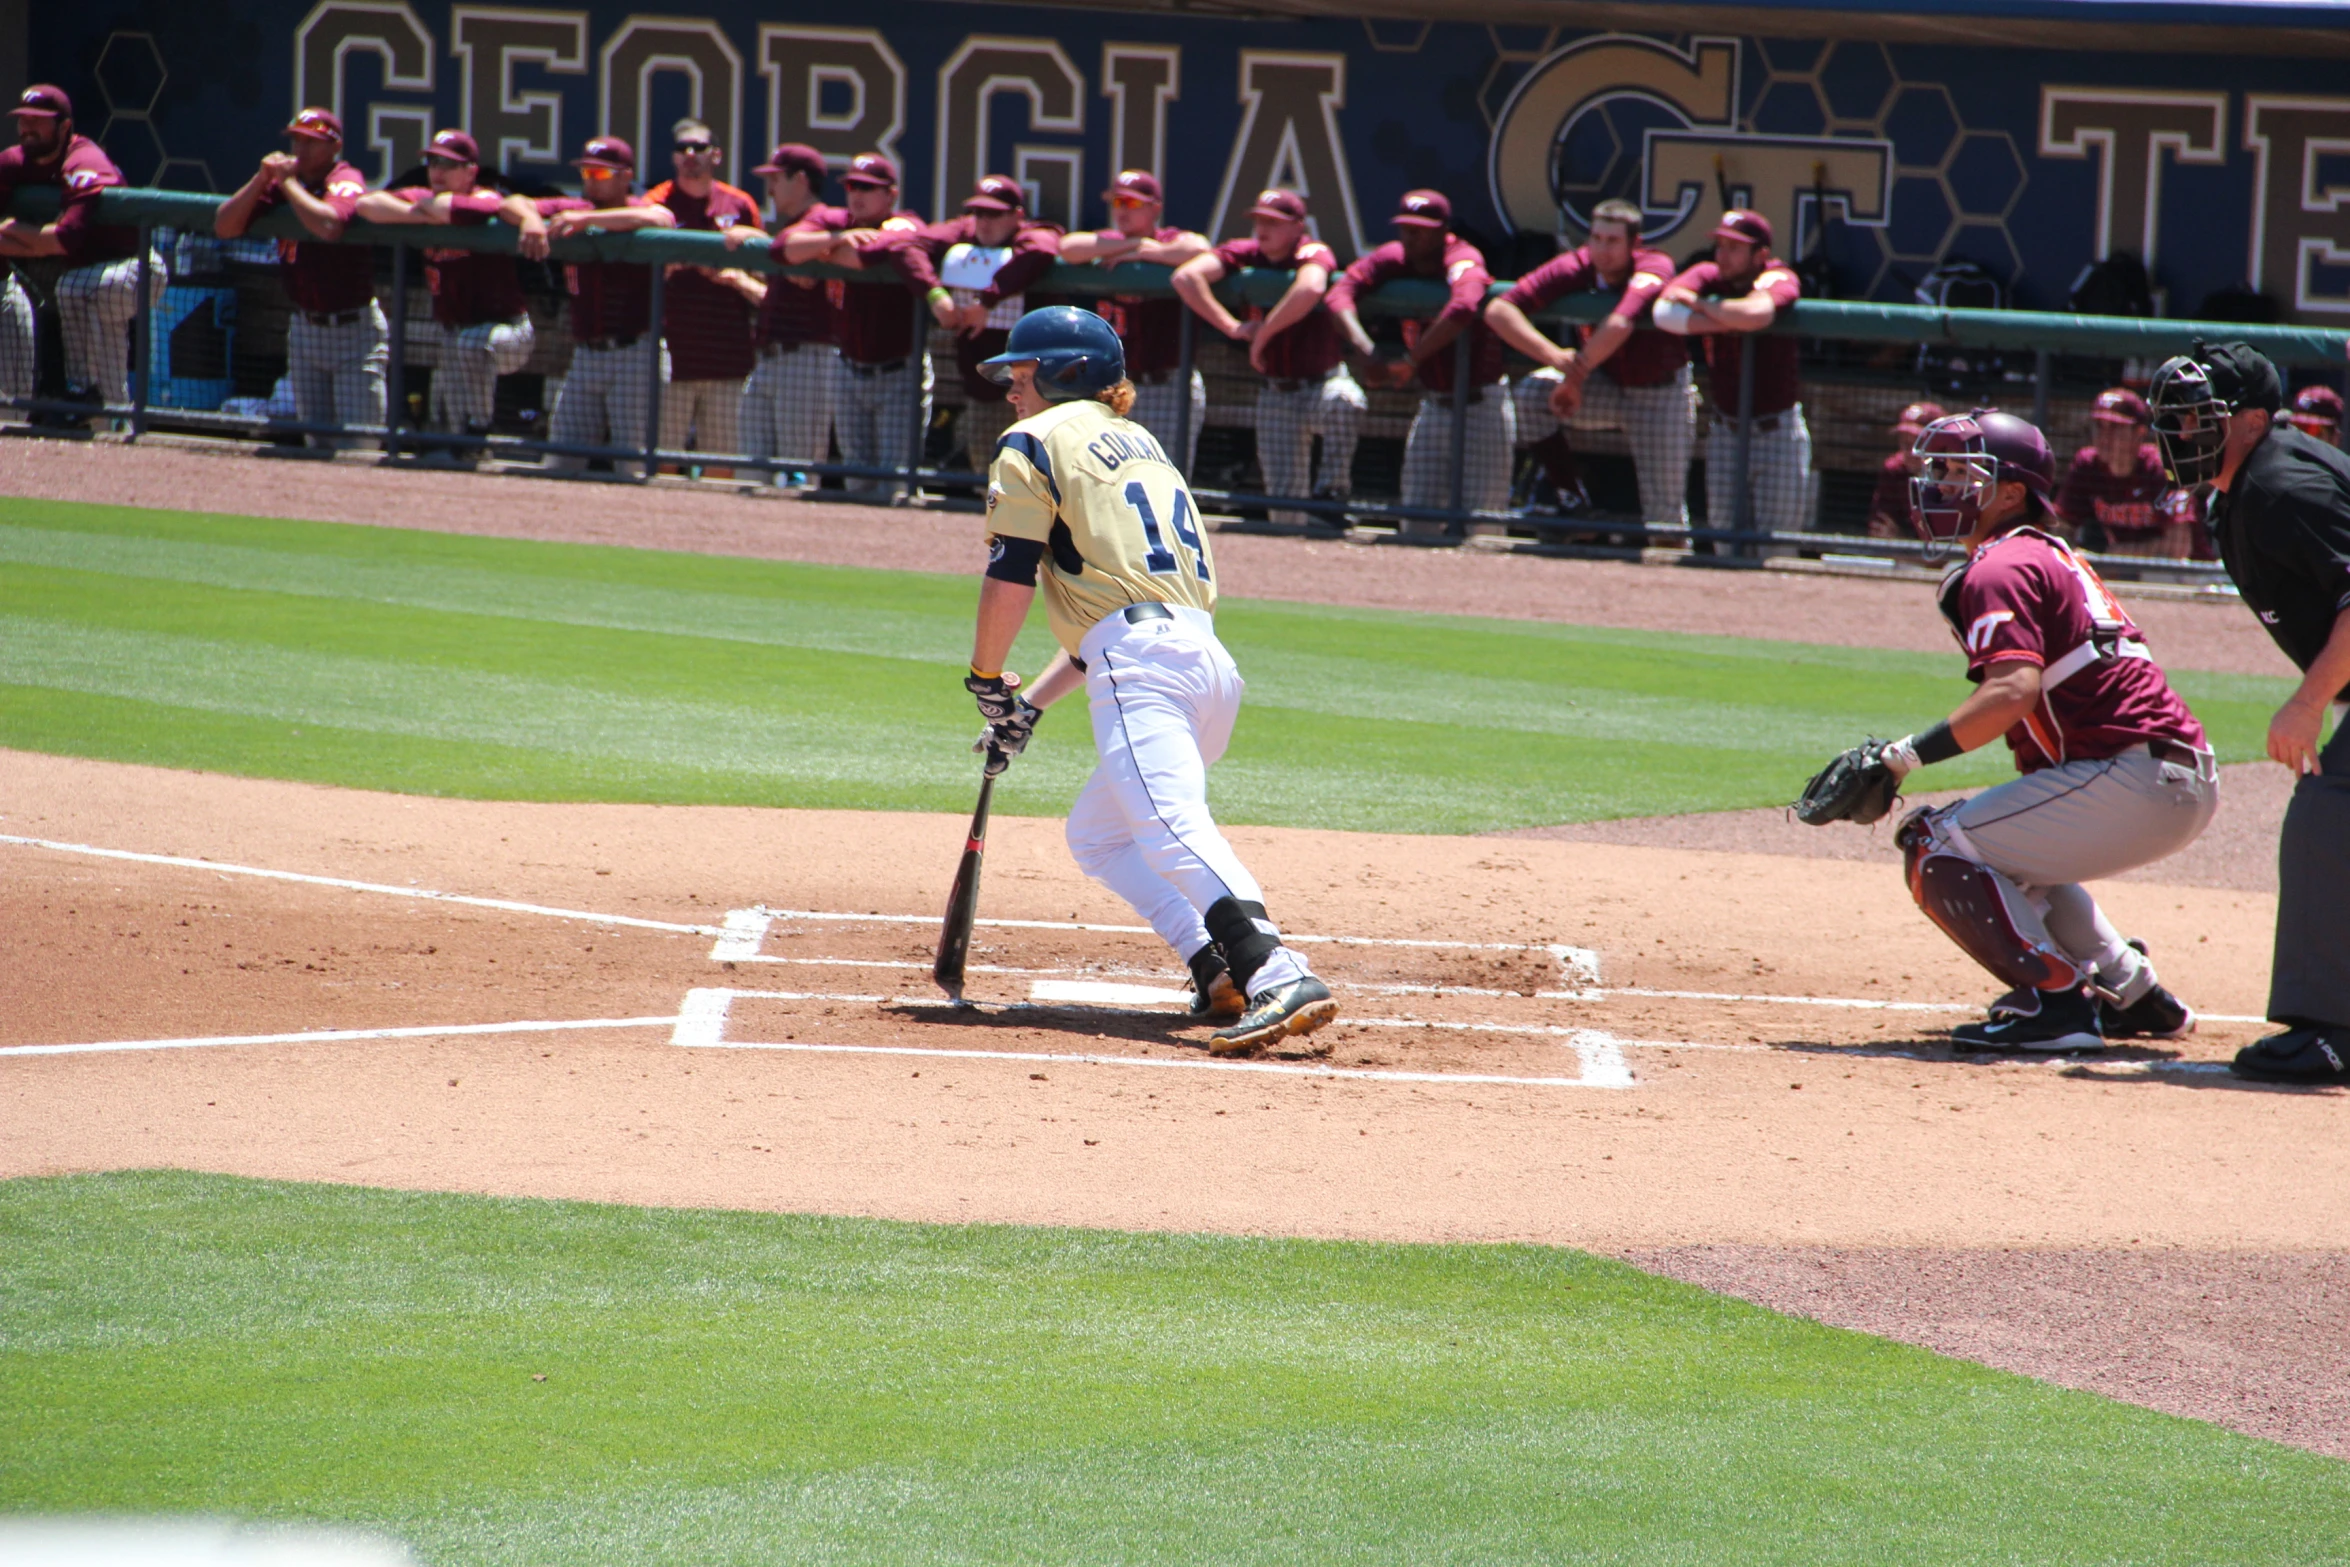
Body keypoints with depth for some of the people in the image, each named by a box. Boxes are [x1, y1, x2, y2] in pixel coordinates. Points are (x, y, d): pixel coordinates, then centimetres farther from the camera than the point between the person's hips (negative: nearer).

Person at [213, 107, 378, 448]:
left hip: (354, 330, -7)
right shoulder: (281, 185, 6)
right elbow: (224, 226, 0)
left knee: (355, 444, -11)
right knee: (317, 437, 10)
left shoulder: (345, 181, -12)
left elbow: (329, 226, -34)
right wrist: (262, 179, -11)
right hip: (305, 327, 7)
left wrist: (288, 182, -20)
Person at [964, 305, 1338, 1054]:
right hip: (1211, 660, 9)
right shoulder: (1143, 444, 32)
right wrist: (1033, 701, 32)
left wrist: (987, 678, 14)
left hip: (1142, 669, -9)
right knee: (1096, 833, 23)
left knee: (1171, 827, -26)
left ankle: (1278, 977, -48)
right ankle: (1219, 972, 4)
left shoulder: (1034, 442, 7)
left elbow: (1009, 578, -2)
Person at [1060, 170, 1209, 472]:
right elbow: (1069, 248, -11)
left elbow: (1199, 250, -26)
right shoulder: (1107, 243, 10)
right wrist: (1136, 243, -10)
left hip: (1169, 387, -5)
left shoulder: (1173, 241, -2)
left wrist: (1141, 253, -14)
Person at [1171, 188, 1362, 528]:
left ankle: (1332, 493, -28)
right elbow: (1185, 277, -17)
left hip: (1322, 383, -4)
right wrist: (1232, 327, -24)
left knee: (1344, 400, -38)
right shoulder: (1244, 253, -2)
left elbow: (1310, 290, -40)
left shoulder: (1312, 253, -14)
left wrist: (1263, 334, -30)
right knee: (1282, 491, -4)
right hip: (1275, 394, 4)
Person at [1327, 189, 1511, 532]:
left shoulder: (1463, 263, -20)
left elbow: (1462, 310, -42)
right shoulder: (1394, 258, -2)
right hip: (1432, 405, 6)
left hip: (1481, 405, -6)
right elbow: (1338, 293, -14)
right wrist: (1365, 349, -30)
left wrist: (1412, 361, -42)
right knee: (1417, 517, 5)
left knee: (1480, 522, -8)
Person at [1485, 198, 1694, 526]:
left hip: (1658, 392, -3)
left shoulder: (1654, 269, -28)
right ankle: (1571, 500, -12)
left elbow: (1618, 327, -46)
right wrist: (1554, 356, -41)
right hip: (1606, 385, 3)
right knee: (1532, 393, -24)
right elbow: (1498, 311, -29)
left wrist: (1575, 379, -38)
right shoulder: (1575, 268, -19)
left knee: (1664, 511, -7)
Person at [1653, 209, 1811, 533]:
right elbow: (1664, 313, -24)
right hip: (1725, 430, 4)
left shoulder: (1777, 279, -14)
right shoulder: (1708, 276, -5)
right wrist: (1727, 322, -28)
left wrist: (1700, 304, -23)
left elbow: (1757, 314, -38)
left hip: (1778, 433, -4)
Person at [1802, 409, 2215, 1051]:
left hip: (2133, 777, -10)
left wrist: (1903, 755, -23)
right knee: (2010, 853, 31)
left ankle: (2057, 999, -15)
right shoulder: (2053, 555, 24)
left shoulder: (1999, 571, -8)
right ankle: (2134, 995, 29)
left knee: (1938, 850, -10)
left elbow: (2013, 690, -24)